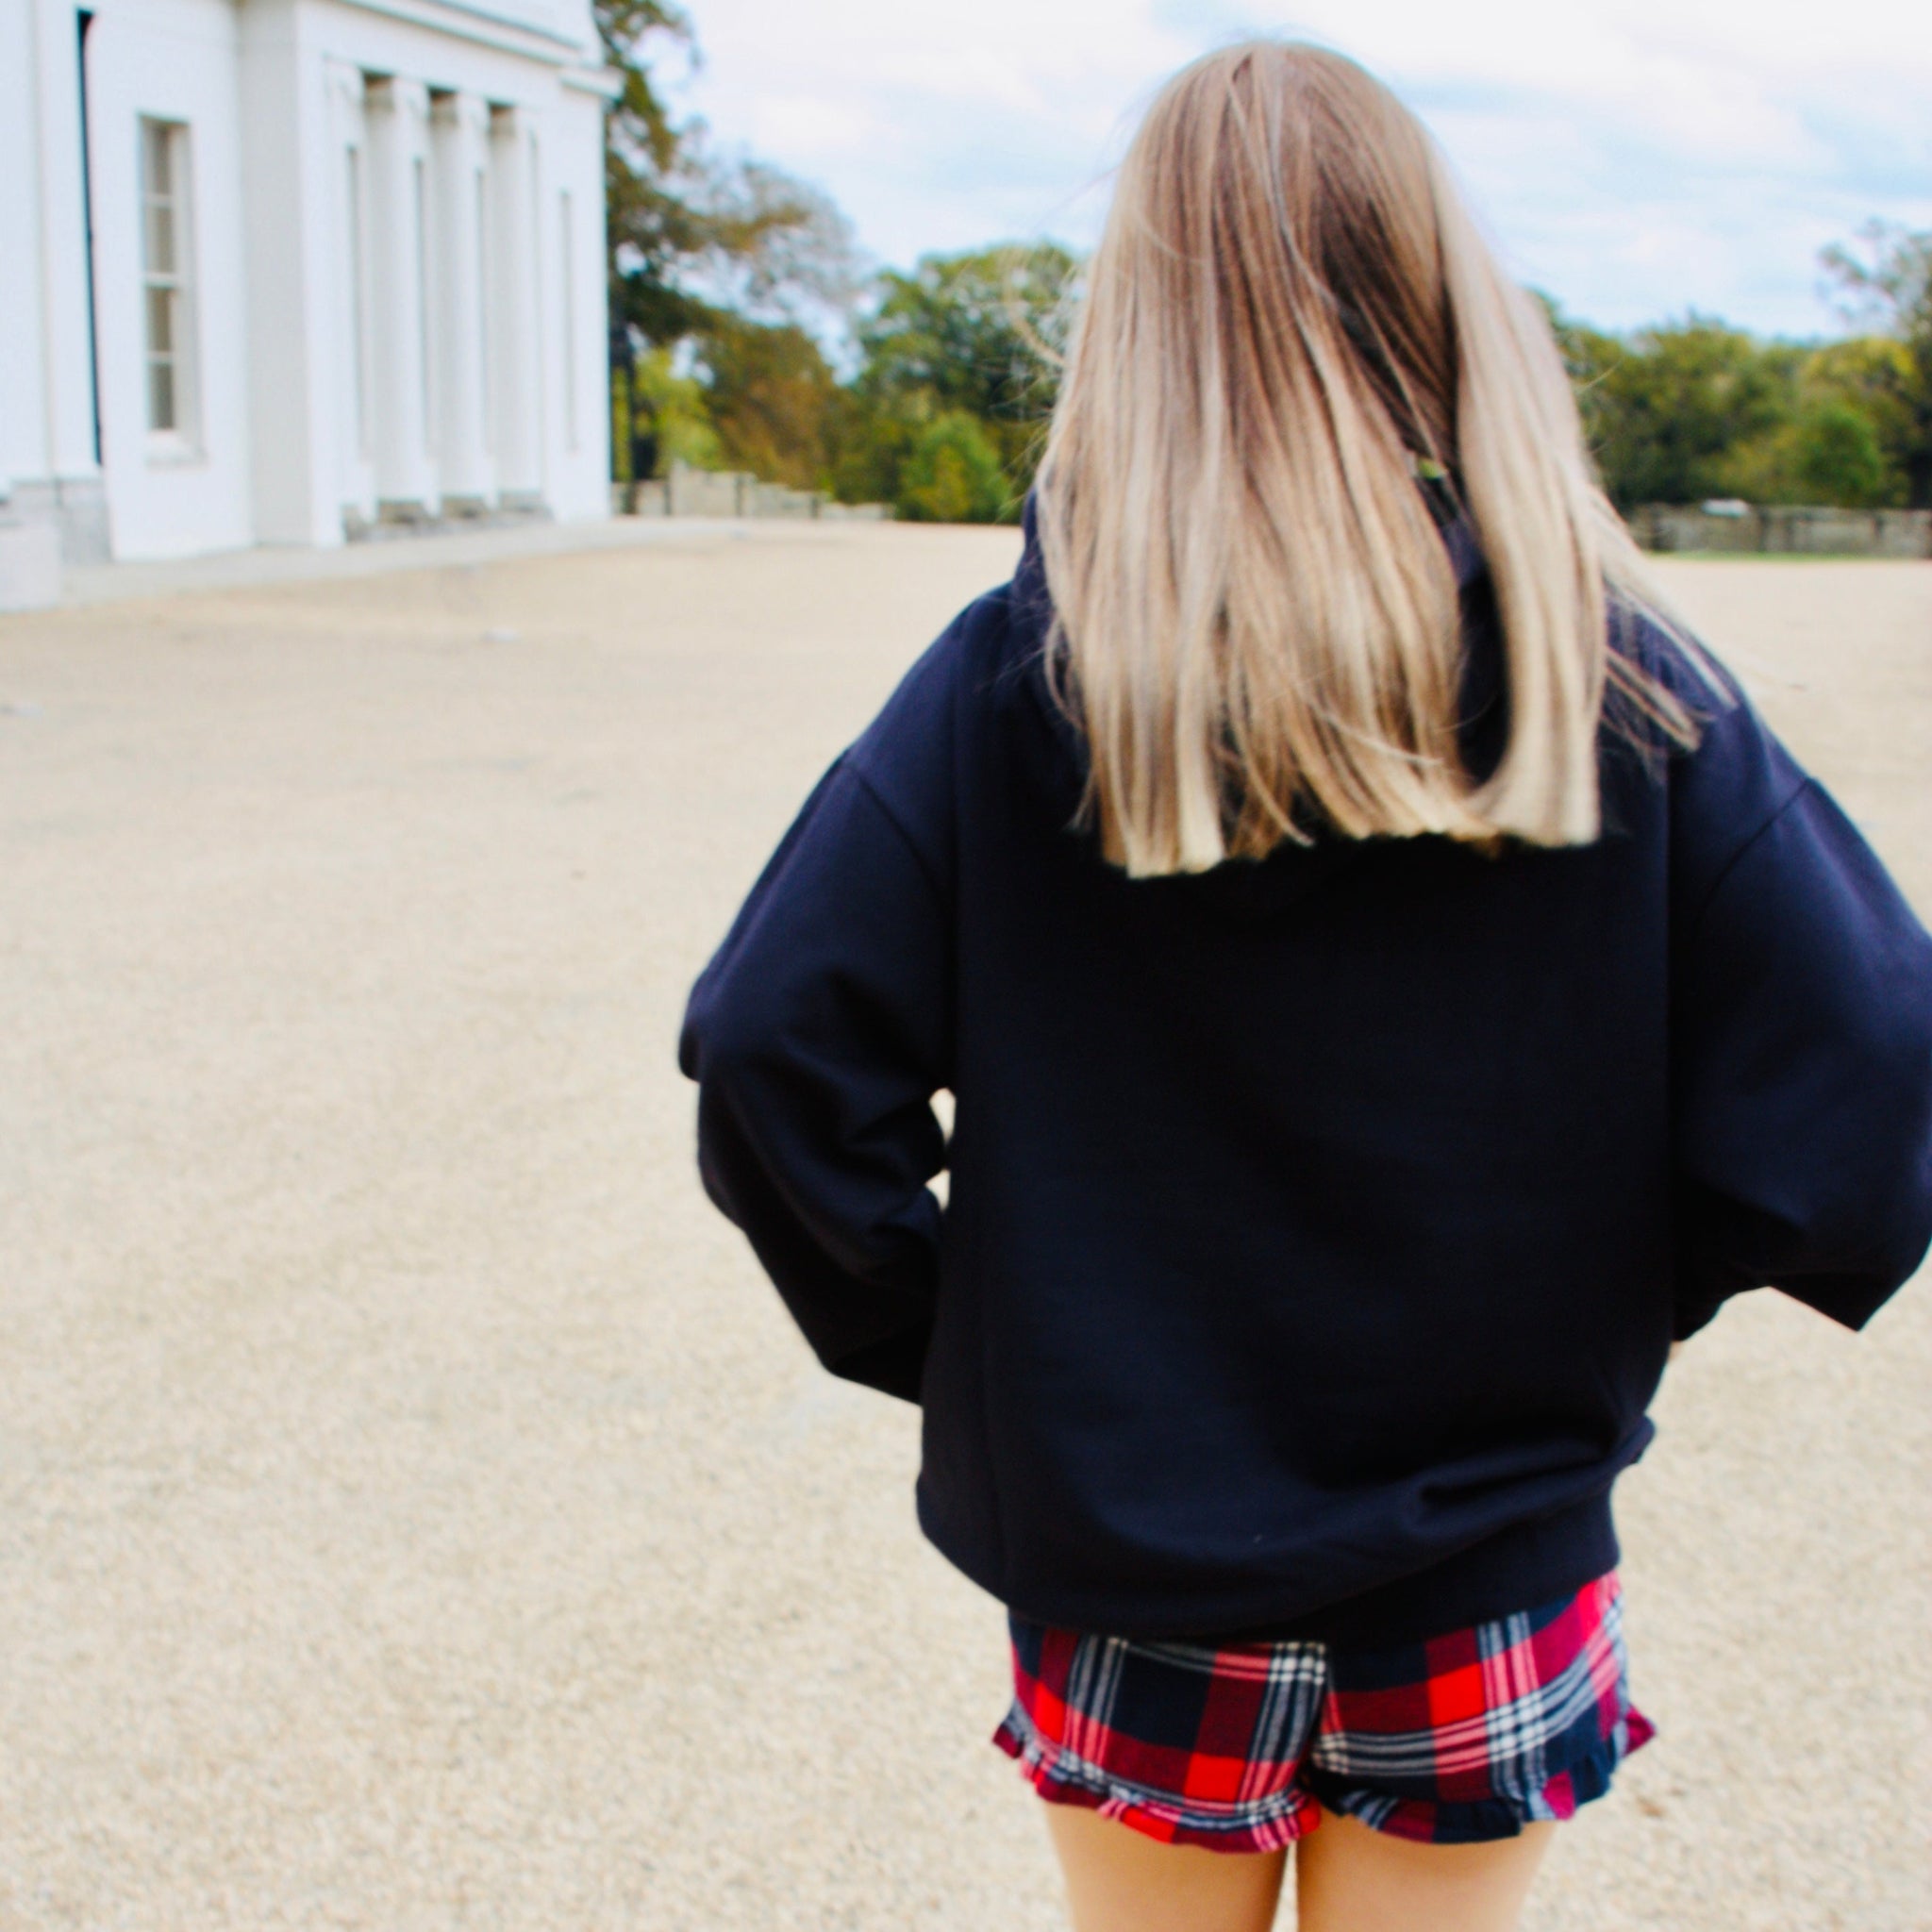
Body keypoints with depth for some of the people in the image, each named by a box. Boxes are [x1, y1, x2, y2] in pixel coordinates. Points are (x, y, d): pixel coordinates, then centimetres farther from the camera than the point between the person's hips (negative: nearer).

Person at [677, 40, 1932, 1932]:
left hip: (1125, 1555, 0)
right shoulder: (1617, 679, -11)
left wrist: (934, 1335, -3)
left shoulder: (1010, 680, -13)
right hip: (1488, 1558, 1)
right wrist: (1591, 1309, 1)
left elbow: (775, 1057, -18)